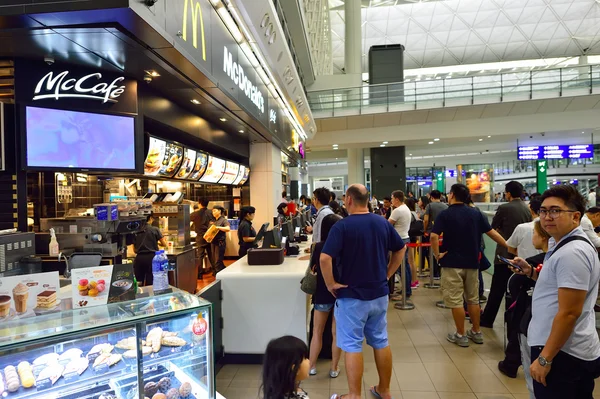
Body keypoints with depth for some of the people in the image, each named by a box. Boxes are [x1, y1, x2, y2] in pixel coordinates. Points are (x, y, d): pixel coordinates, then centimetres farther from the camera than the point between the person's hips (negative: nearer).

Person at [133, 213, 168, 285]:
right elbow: (164, 244, 3)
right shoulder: (155, 229, -2)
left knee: (138, 284, 7)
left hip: (139, 258, 3)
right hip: (151, 257, -3)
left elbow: (134, 249, 12)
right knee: (150, 283, 2)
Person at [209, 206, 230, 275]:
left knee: (218, 262, -8)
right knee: (214, 261, 11)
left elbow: (228, 228, -22)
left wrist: (218, 227, -26)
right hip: (213, 242, 8)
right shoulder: (213, 221, 15)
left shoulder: (223, 220, -5)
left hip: (220, 242, -8)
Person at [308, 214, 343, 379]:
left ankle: (312, 366, 24)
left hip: (323, 293, 0)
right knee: (337, 333, 13)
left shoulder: (319, 247, -10)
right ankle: (334, 368, 23)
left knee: (317, 332, 15)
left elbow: (313, 268, 4)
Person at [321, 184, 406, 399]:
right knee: (381, 342, 18)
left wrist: (331, 284, -14)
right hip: (379, 293, 6)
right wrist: (387, 274, 13)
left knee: (352, 346, 5)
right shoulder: (383, 223, 1)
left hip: (352, 296, -6)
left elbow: (325, 258, -27)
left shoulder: (342, 226, -17)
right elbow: (401, 249, 12)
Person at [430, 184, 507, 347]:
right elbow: (492, 232, 7)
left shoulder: (445, 214, -9)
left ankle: (460, 335, 11)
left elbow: (434, 236, -22)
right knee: (473, 299, 17)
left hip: (452, 262, -5)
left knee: (455, 300, 4)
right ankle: (476, 332, 26)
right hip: (472, 262, 5)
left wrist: (437, 254, -10)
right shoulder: (476, 213, 4)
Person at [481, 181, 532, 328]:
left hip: (505, 253, -5)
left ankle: (487, 319, 6)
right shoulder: (527, 209, 5)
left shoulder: (504, 208, -12)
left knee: (497, 288, -1)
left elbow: (493, 227, 0)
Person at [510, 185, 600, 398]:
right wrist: (532, 272, 7)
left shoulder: (571, 252, -22)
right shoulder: (565, 244, 11)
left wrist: (545, 358, -21)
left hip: (563, 354, -10)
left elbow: (569, 313, -25)